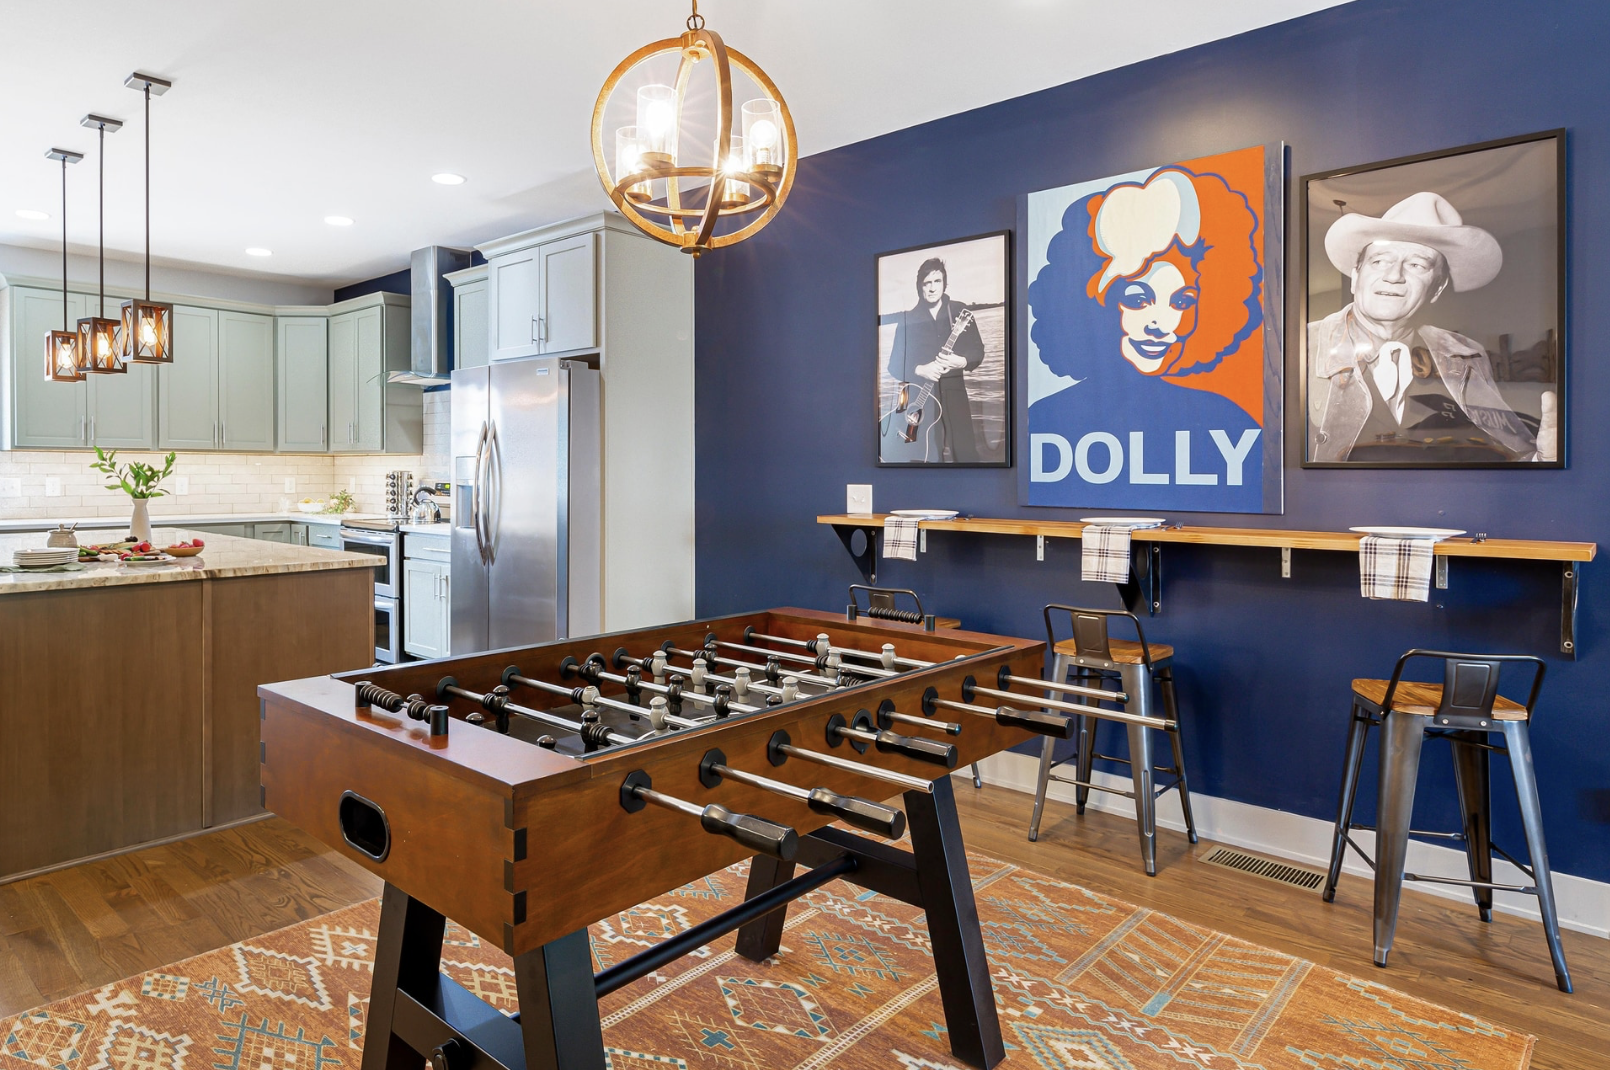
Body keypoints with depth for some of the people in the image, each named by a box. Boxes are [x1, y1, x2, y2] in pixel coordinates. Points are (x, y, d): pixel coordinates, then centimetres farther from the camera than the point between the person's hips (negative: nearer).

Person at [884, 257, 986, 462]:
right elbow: (896, 364, 0)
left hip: (953, 389, 1)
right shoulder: (908, 319, 4)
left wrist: (961, 361, -16)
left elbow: (978, 350, 6)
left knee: (965, 453, -6)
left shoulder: (960, 311, 6)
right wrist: (920, 370, -18)